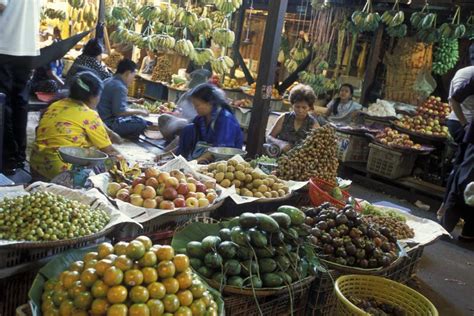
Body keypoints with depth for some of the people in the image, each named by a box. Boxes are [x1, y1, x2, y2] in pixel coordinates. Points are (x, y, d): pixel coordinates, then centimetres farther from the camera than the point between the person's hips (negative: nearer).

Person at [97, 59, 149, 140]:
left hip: (103, 119, 10)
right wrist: (139, 111, -12)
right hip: (108, 123, -10)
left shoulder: (110, 81, 12)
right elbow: (120, 111, -24)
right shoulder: (119, 87, -19)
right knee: (141, 123, -18)